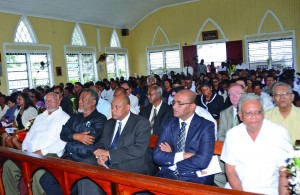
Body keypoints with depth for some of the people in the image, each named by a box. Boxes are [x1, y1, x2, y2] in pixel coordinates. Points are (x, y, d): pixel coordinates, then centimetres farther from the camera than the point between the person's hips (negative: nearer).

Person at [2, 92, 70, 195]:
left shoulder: (64, 118, -2)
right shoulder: (40, 117, 25)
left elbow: (62, 142, -12)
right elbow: (30, 134, 25)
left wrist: (42, 152, -16)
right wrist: (25, 150, 7)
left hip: (49, 155, -7)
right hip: (30, 153, 8)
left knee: (39, 173, -32)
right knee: (8, 165, -8)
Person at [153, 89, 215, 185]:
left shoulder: (206, 126, -4)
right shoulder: (168, 124, 8)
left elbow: (202, 161, -16)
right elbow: (157, 156, 0)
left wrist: (170, 156, -7)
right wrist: (181, 155, -12)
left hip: (194, 178, -3)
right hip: (169, 174, 3)